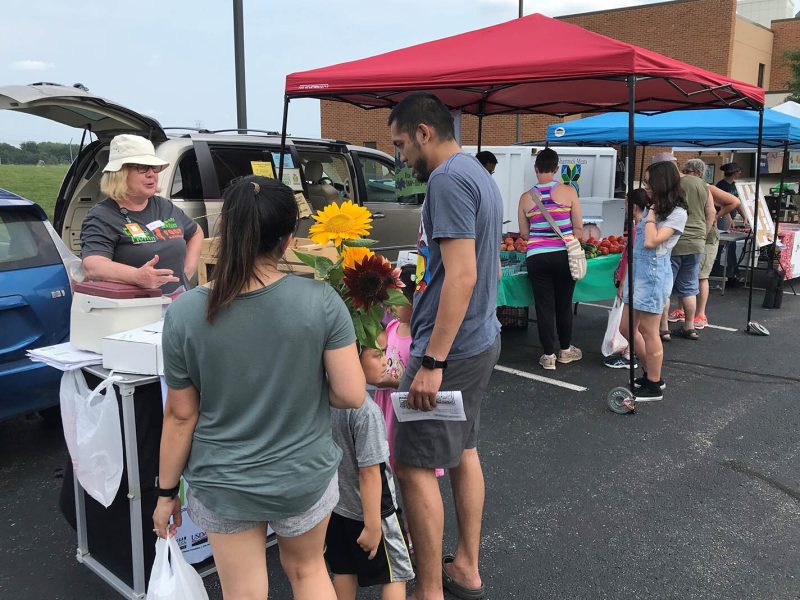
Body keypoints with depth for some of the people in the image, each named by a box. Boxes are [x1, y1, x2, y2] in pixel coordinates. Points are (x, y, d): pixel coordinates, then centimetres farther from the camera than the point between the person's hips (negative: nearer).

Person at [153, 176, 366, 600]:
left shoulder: (185, 312, -16)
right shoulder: (321, 301, -18)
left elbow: (180, 415, -8)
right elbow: (351, 395, -15)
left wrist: (166, 492, 6)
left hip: (223, 487, 0)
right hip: (306, 478, 0)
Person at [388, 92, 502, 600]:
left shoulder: (448, 179, -17)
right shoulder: (479, 175, 13)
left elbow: (462, 275, -25)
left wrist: (432, 362, -25)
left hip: (451, 348, -10)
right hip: (481, 339, 10)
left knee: (414, 465, -2)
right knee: (463, 451, 18)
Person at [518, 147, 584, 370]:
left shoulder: (526, 198, -1)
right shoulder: (568, 192, -4)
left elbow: (524, 233, 7)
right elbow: (578, 227, -1)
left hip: (536, 258, 0)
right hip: (564, 255, 0)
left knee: (544, 306, 8)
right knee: (564, 304, 15)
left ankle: (549, 355, 14)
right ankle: (566, 350, 30)